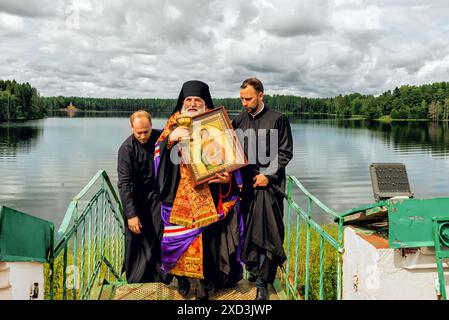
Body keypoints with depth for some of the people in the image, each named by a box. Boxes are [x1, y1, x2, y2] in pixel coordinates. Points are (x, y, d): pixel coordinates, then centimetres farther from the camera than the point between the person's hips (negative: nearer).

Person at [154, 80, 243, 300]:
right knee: (182, 239, 6)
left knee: (206, 238, -1)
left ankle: (202, 285, 14)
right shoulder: (174, 125, 9)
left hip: (208, 197, -1)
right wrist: (171, 138, -20)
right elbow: (159, 155, -1)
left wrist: (227, 177, -16)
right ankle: (183, 281, 23)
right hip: (180, 197, 2)